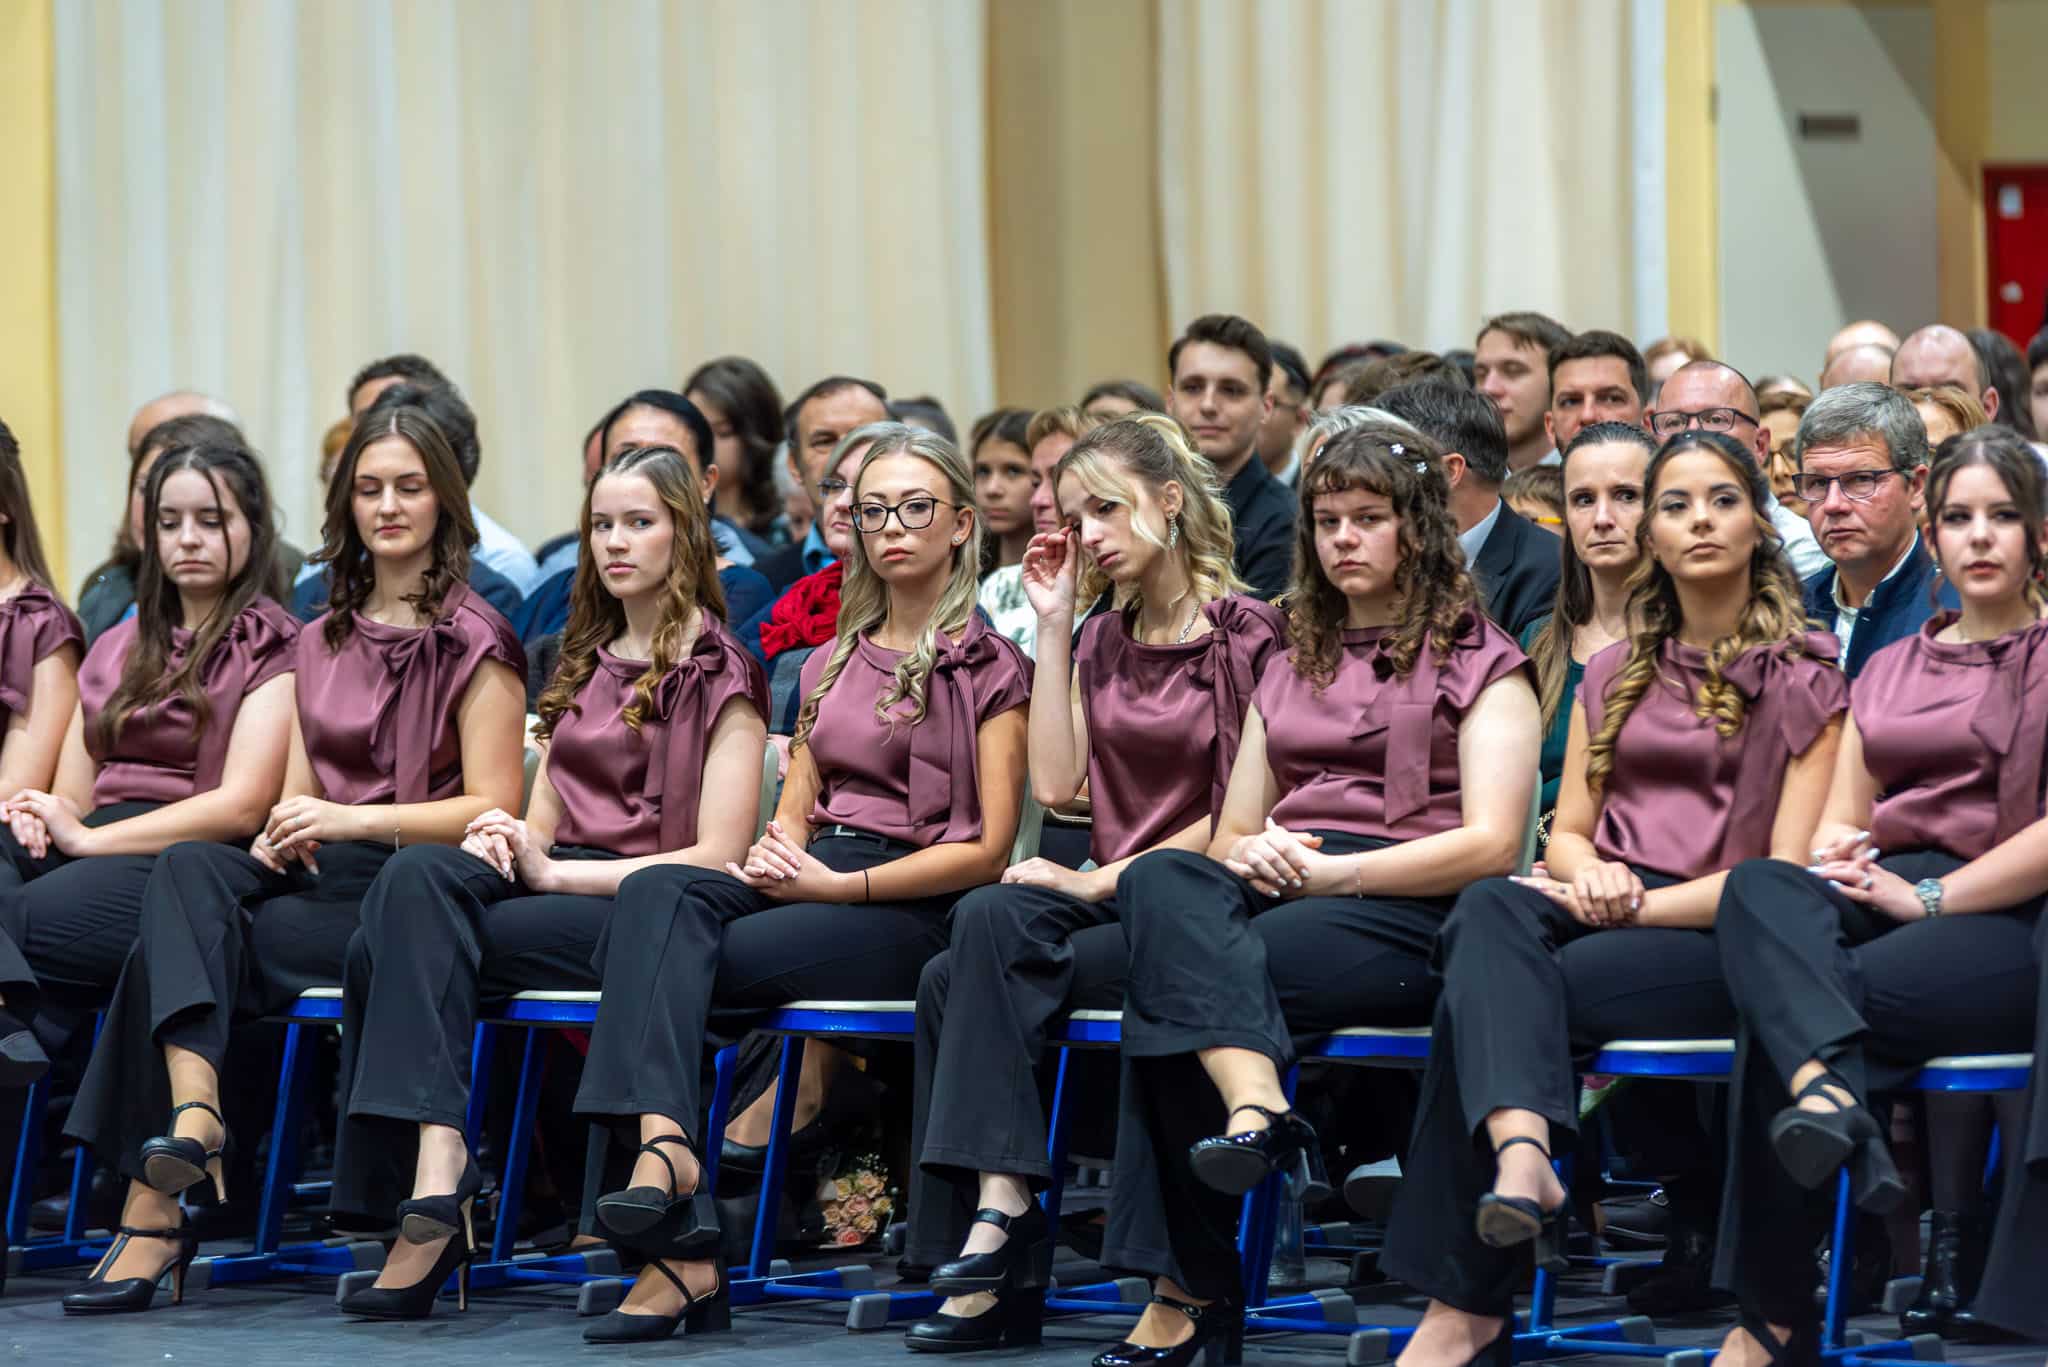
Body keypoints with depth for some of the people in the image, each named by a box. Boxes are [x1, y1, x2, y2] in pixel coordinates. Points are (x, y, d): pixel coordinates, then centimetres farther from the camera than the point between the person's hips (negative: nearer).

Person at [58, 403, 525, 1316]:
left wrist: (352, 820, -18)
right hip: (315, 875, 6)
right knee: (189, 870, -30)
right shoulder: (322, 643, 22)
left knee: (177, 944, -28)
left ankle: (153, 1206, -33)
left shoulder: (473, 642, 1)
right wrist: (281, 836, -4)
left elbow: (493, 806, -6)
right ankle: (192, 1110, -49)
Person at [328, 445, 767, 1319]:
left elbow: (716, 855, -8)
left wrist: (554, 872, -14)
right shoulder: (586, 663, 25)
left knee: (395, 948, -28)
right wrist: (504, 842, -3)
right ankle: (433, 1169, -40)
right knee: (416, 877, -29)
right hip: (553, 885, 6)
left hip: (648, 912, -6)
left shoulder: (717, 671, 2)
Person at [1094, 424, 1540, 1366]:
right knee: (1159, 880, -32)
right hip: (1278, 894, 5)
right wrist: (1252, 853, -1)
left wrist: (1334, 871, -13)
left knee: (1172, 991, -32)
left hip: (1407, 911, -5)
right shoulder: (1291, 668, 28)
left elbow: (1491, 843, -4)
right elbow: (1230, 835, 25)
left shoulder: (1479, 664, 9)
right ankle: (1256, 1108, -50)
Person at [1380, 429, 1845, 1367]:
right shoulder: (1615, 675, 23)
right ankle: (1522, 1151, -59)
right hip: (1601, 911, 4)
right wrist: (1589, 872, -5)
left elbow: (1787, 870, -3)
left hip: (1718, 940, -4)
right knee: (1491, 911, -34)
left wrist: (1642, 906, -13)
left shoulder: (1803, 682, 6)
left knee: (1483, 990, -31)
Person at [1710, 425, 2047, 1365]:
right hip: (1881, 896, 5)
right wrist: (1836, 859, -5)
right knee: (1758, 887, -32)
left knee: (1775, 1012, -31)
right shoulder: (1890, 669, 26)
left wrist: (1926, 897, -14)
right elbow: (1841, 823, 20)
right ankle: (1829, 1098, -59)